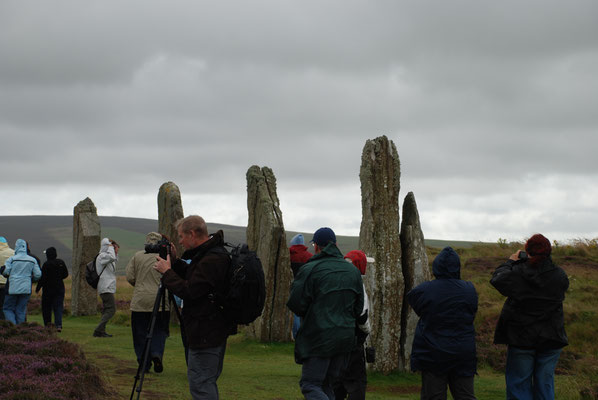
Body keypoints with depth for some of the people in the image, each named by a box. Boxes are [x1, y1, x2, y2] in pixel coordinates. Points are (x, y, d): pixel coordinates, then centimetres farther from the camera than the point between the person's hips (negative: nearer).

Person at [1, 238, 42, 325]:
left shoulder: (11, 259, -6)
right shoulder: (32, 260, 4)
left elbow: (6, 272, -11)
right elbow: (38, 274, 2)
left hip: (13, 288, -3)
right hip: (26, 289, 3)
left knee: (8, 308, 8)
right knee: (21, 310, 11)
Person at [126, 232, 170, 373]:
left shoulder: (137, 256, 2)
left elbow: (130, 277, 1)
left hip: (140, 302, 1)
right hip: (160, 302, -1)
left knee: (141, 334, 8)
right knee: (159, 331, 10)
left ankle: (144, 364, 8)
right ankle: (157, 354, -13)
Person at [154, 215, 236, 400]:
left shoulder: (212, 260, -23)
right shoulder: (209, 253, 11)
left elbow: (189, 291, -23)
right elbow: (193, 278, 22)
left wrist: (167, 272, -11)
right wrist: (175, 261, 10)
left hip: (206, 334, -11)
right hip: (214, 331, 11)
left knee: (199, 383, -7)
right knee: (207, 381, 17)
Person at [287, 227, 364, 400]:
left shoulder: (310, 269, -11)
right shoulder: (353, 270, 9)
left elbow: (295, 304, -12)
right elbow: (359, 307, 13)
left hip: (318, 338, -6)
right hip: (345, 338, 6)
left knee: (310, 385, -3)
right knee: (326, 384, 17)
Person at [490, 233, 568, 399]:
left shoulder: (517, 273, -15)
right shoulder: (559, 275, -7)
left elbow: (497, 279, -2)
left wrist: (510, 262, 13)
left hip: (521, 338, -2)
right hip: (551, 339, 2)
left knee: (519, 384, 6)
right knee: (545, 384, 11)